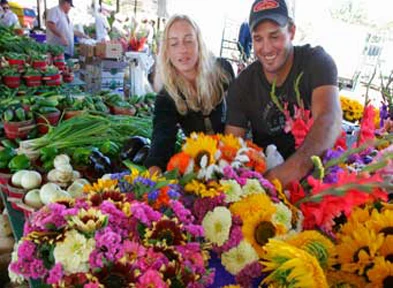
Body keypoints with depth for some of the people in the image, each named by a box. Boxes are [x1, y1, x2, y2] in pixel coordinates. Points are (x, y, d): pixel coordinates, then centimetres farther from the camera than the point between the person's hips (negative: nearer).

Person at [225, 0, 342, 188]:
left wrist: (293, 168, -46)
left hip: (314, 169, -1)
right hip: (264, 172, 2)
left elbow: (329, 120, -28)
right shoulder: (241, 86, -5)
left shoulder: (316, 61, -11)